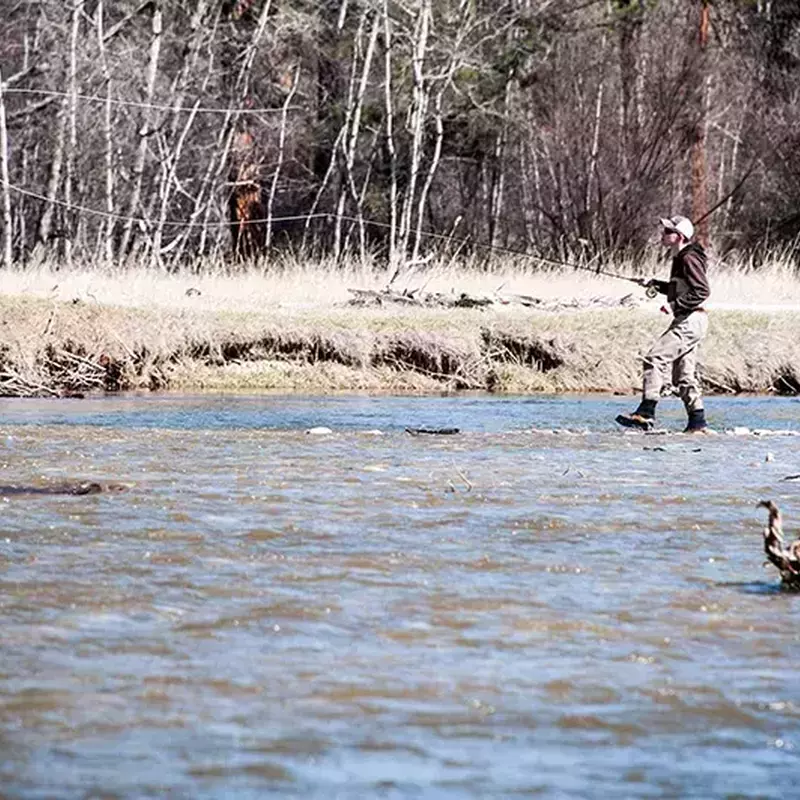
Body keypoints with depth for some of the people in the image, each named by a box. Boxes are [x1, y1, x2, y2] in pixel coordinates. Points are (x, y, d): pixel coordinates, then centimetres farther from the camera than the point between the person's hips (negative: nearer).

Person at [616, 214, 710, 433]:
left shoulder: (689, 259, -13)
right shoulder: (680, 258, 18)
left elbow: (702, 291, -21)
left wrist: (675, 306, -24)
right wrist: (654, 284, 19)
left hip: (690, 321, -11)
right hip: (686, 321, 11)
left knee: (655, 359, -17)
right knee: (684, 375, 12)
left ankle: (646, 413, -21)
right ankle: (697, 422, 14)